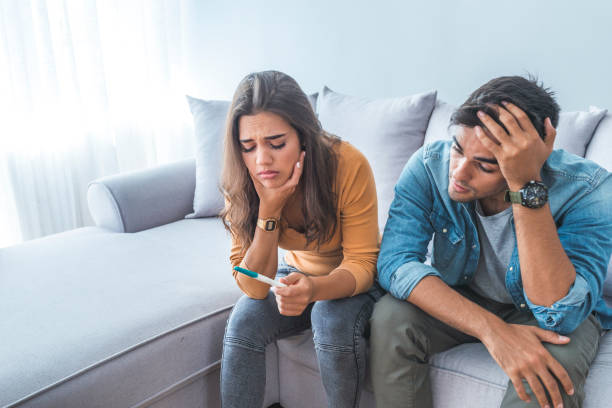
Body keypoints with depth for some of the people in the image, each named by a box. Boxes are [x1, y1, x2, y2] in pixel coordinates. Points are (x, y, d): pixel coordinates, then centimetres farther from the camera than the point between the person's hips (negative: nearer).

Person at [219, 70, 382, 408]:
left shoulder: (348, 165, -30)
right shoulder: (242, 185, -20)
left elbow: (361, 264, -22)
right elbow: (253, 287, -20)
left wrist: (314, 289, -44)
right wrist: (269, 209, -34)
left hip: (351, 279, -2)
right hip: (296, 273, 3)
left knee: (333, 323, -31)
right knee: (242, 325, -23)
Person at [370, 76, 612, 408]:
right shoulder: (430, 165, -22)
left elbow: (559, 314, -36)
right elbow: (394, 261, -29)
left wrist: (527, 186, -45)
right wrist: (491, 329, -41)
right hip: (458, 301, 2)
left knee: (552, 370, -34)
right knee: (389, 319, -26)